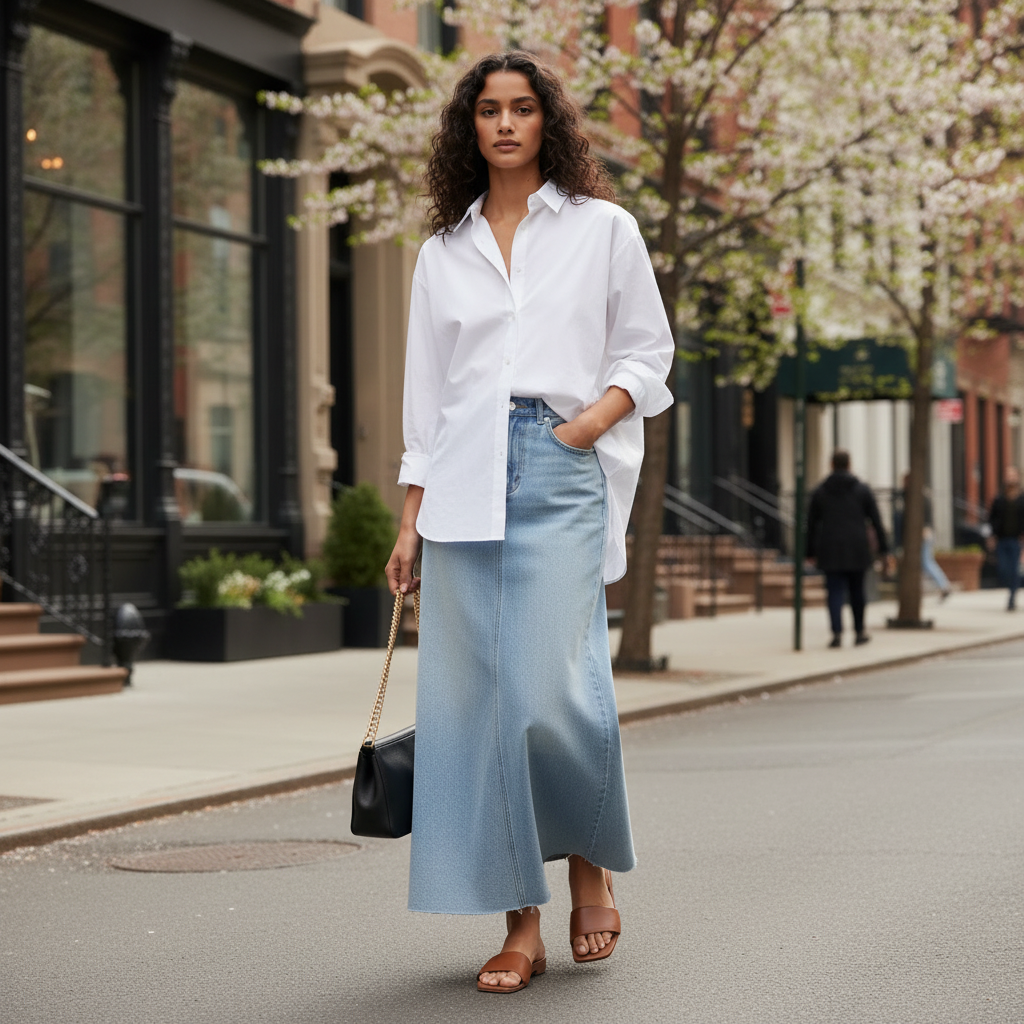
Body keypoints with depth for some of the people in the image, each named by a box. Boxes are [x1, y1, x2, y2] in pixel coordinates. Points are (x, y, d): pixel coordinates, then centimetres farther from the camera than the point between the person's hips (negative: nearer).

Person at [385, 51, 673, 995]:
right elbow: (426, 392, 16)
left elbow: (647, 352, 10)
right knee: (473, 698, -3)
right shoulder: (444, 251, 17)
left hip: (562, 473, -3)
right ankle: (520, 925, 4)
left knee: (550, 689, -15)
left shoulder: (603, 227, 10)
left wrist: (597, 415, -9)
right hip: (465, 483, 3)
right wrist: (410, 519, 11)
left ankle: (592, 860, 14)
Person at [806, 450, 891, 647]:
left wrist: (811, 551, 11)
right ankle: (859, 632, 24)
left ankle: (837, 633, -17)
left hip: (830, 551, 0)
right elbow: (876, 520, 1)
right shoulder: (862, 489, 2)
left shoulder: (819, 491, 4)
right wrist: (883, 548, 5)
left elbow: (811, 523, 5)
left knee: (835, 592, -3)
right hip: (857, 549, 0)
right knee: (857, 591, 14)